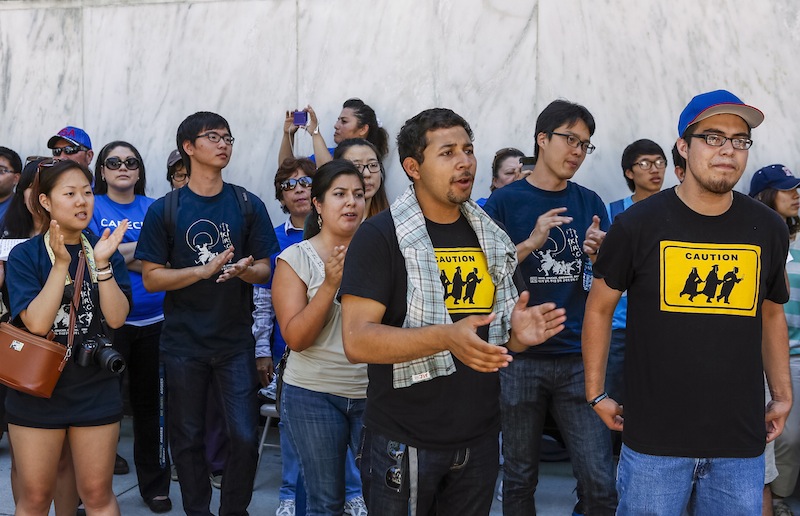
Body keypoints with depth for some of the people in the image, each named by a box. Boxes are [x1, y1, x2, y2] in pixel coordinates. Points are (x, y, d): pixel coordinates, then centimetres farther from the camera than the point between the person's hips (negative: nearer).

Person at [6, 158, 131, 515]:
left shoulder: (105, 251, 2)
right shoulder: (24, 255, -5)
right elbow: (36, 322, -18)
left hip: (95, 389, 2)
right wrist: (61, 264, -22)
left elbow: (116, 318, -10)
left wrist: (101, 263, -20)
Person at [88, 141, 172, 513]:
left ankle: (155, 486, 23)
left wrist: (116, 253, -11)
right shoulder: (92, 207, 3)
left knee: (150, 402, 10)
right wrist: (144, 248, -8)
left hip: (153, 320, 3)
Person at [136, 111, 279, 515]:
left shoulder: (248, 205, 3)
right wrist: (204, 270, -16)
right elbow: (151, 278, -3)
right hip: (183, 342, 0)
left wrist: (244, 269, -18)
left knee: (245, 437, -4)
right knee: (187, 438, 9)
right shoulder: (164, 210, -1)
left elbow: (263, 269, 5)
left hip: (235, 340, 1)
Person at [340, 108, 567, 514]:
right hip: (404, 445, -5)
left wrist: (518, 334, -5)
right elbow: (357, 341, -18)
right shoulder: (379, 236, -10)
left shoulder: (491, 237, 9)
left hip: (480, 440, 6)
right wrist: (446, 336, -31)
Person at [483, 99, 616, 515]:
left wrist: (599, 255, -12)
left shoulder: (590, 203, 9)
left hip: (579, 358, 2)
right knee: (520, 478, 9)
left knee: (600, 483, -4)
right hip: (521, 358, -2)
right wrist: (531, 243, -17)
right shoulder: (504, 202, 1)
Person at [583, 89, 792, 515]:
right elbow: (599, 308, 3)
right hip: (654, 436, -3)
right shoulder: (637, 224, -6)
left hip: (741, 440, 3)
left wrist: (782, 396, 14)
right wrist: (596, 394, 2)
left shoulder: (769, 229, 4)